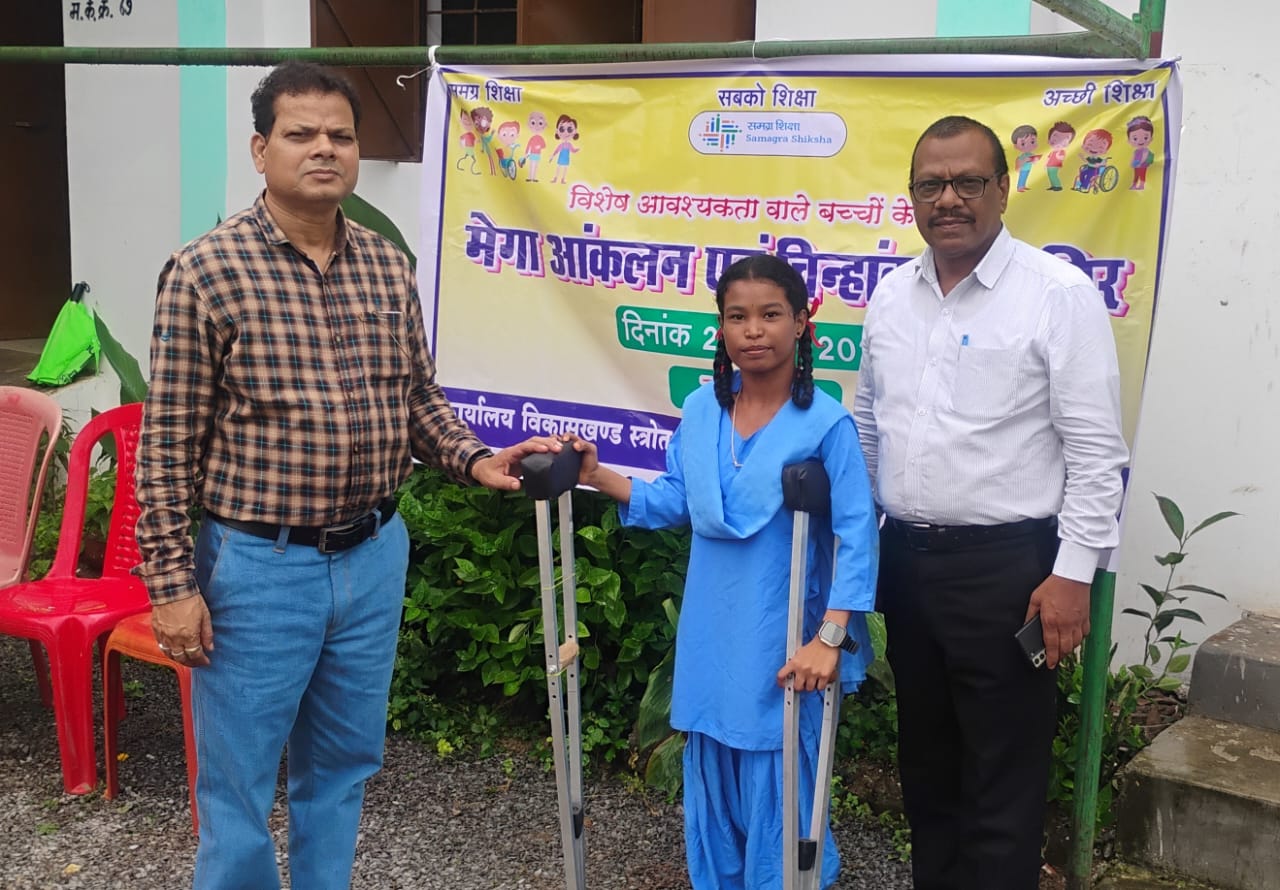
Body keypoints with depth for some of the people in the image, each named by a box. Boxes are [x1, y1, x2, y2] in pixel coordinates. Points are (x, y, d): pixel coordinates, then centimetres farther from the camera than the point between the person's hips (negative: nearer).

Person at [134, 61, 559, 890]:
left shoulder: (389, 268, 4)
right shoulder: (206, 271, -11)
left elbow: (420, 400, 12)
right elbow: (168, 444, -10)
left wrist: (475, 459, -6)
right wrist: (172, 582, -11)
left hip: (374, 557, 5)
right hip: (258, 565, -5)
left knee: (342, 766, 19)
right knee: (238, 781, 9)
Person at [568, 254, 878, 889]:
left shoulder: (826, 423, -14)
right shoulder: (700, 409, 2)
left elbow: (857, 536, -15)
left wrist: (829, 640, -20)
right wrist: (598, 476, 1)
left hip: (780, 644, -5)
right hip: (710, 636, 5)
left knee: (776, 785, 5)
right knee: (711, 780, 18)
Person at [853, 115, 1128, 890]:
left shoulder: (1059, 293, -10)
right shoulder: (892, 295, 8)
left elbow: (1095, 451, -12)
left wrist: (1073, 573, -15)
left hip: (1007, 564, -6)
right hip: (905, 557, 6)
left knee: (1003, 779, 4)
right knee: (926, 758, 20)